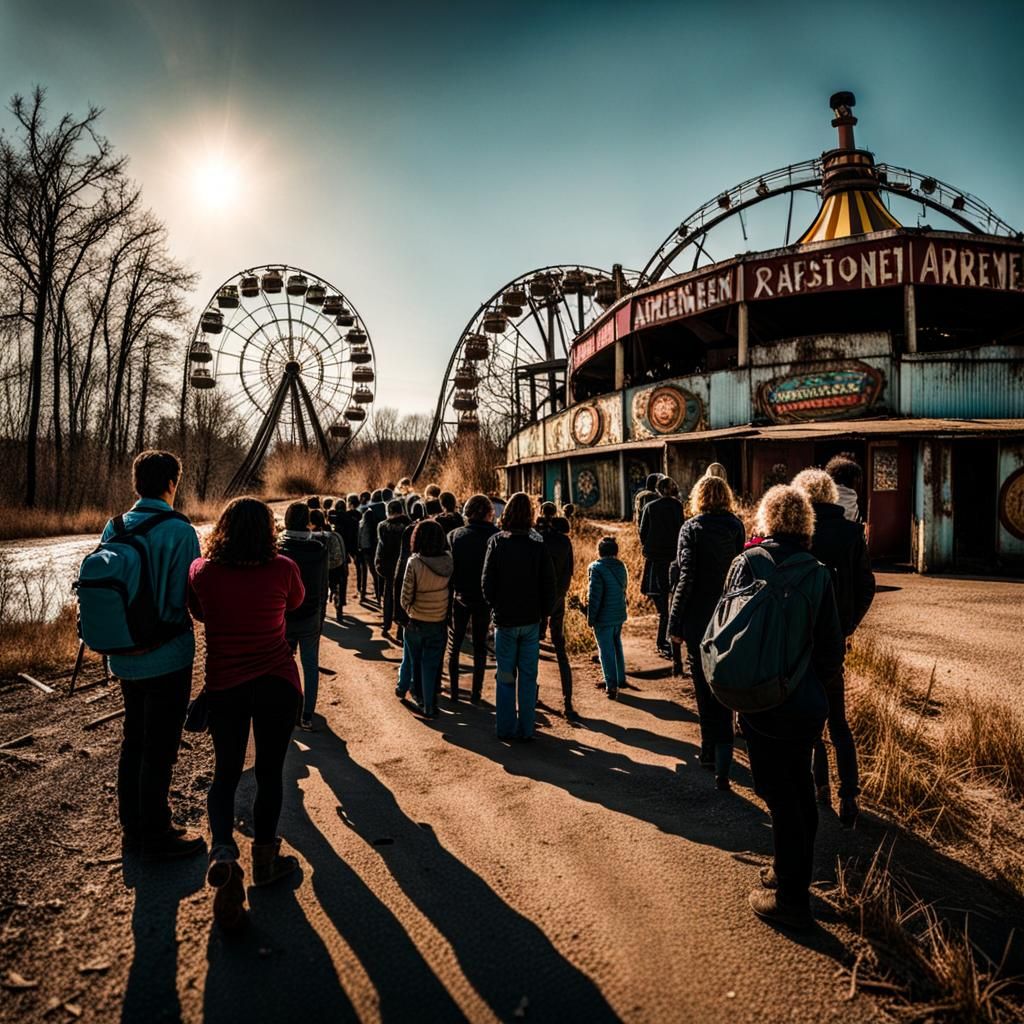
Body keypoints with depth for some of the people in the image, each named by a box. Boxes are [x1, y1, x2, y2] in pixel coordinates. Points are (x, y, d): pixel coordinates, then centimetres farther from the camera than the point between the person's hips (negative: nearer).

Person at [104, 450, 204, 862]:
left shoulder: (113, 527, 2)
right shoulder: (179, 531, -18)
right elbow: (188, 598, -19)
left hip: (125, 655, 7)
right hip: (166, 657, -7)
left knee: (133, 739, 20)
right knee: (160, 747, 6)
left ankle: (132, 826, 34)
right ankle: (156, 836, 19)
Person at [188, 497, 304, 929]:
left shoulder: (201, 571, -10)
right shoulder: (283, 569, -13)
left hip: (223, 686, 1)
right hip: (277, 683, -1)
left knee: (225, 774, 16)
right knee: (269, 773, 14)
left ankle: (223, 852, -5)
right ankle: (264, 858, 28)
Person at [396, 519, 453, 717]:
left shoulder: (414, 562, -19)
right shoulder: (448, 560, -13)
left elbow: (406, 597, -11)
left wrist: (409, 610, 6)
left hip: (415, 621, -1)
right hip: (439, 622, 1)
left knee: (410, 658, 23)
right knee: (431, 664, 12)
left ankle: (402, 688, 45)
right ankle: (429, 706, 16)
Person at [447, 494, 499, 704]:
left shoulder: (454, 535, -5)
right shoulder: (495, 536, -9)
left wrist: (448, 593, 3)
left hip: (458, 597, 1)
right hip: (483, 599, -1)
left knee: (454, 644, 15)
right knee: (480, 645, 12)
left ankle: (453, 690, 18)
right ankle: (476, 693, 14)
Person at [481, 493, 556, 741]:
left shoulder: (497, 542, -8)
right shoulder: (538, 544, -6)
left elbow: (488, 581, -5)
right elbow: (549, 584, -4)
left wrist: (495, 607, 10)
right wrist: (543, 611, 7)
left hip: (505, 618, -1)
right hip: (531, 619, 1)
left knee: (506, 676, 9)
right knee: (528, 676, 10)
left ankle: (506, 728, 14)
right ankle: (526, 729, 15)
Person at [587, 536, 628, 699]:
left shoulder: (596, 568, -17)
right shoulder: (621, 566, 4)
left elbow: (594, 596, -18)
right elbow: (623, 589, 12)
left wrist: (590, 618, -10)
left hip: (603, 618, -7)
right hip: (619, 615, 7)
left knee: (606, 650, 1)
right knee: (617, 646, 23)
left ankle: (611, 685, 1)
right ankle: (620, 679, 33)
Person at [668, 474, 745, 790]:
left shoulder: (692, 529, -10)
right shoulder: (737, 527, 2)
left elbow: (686, 579, -14)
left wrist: (675, 623, -8)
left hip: (699, 621, -3)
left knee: (704, 689, 11)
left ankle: (710, 752, 24)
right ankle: (721, 764, 7)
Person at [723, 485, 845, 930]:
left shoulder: (748, 562, -11)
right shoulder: (819, 572, -1)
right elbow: (832, 643, 4)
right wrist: (820, 681, 18)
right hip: (808, 703, 5)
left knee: (779, 795, 5)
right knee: (800, 788, 20)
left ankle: (790, 898, 18)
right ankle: (795, 874, 37)